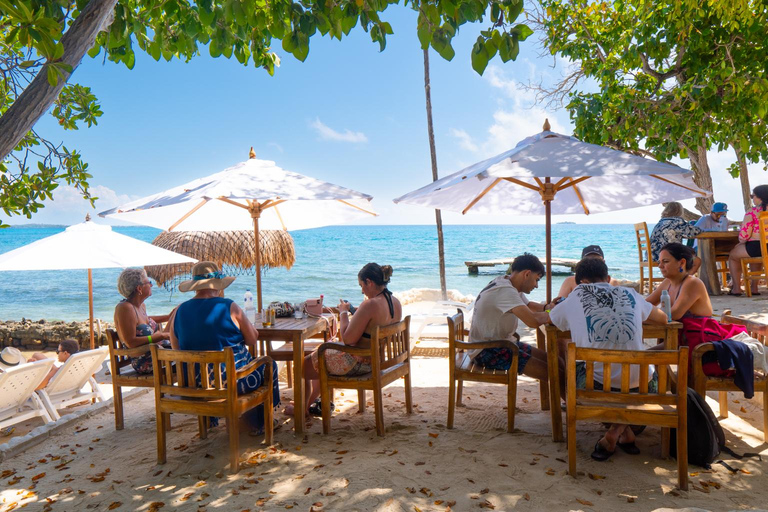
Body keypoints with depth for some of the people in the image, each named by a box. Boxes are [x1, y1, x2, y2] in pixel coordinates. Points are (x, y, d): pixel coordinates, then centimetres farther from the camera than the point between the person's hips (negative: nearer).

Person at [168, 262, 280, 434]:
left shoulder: (178, 311, -3)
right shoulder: (229, 307, -16)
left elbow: (177, 350, 9)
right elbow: (253, 340, -5)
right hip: (232, 381, -6)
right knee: (269, 365, 22)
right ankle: (260, 424, 31)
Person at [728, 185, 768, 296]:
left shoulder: (752, 212, -12)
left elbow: (744, 235, -16)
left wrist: (740, 241, 7)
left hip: (756, 247, -6)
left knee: (732, 255, 22)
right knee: (756, 254, 39)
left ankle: (736, 288, 21)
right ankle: (754, 287, 36)